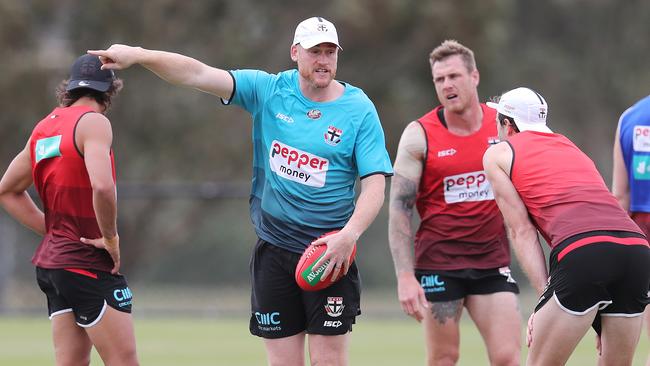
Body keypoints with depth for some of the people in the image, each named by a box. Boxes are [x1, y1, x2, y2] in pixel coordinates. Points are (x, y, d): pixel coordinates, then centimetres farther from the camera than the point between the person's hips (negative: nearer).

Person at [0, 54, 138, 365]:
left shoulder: (43, 128, 12)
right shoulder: (93, 122, -12)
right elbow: (102, 186, -29)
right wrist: (110, 238, -13)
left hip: (52, 260, 8)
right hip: (89, 265, -8)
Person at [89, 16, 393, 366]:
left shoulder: (360, 110, -4)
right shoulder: (269, 91, 2)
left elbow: (374, 185, -8)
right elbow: (199, 74, -6)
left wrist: (348, 235, -23)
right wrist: (138, 55, -18)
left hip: (330, 252, -2)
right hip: (273, 251, 2)